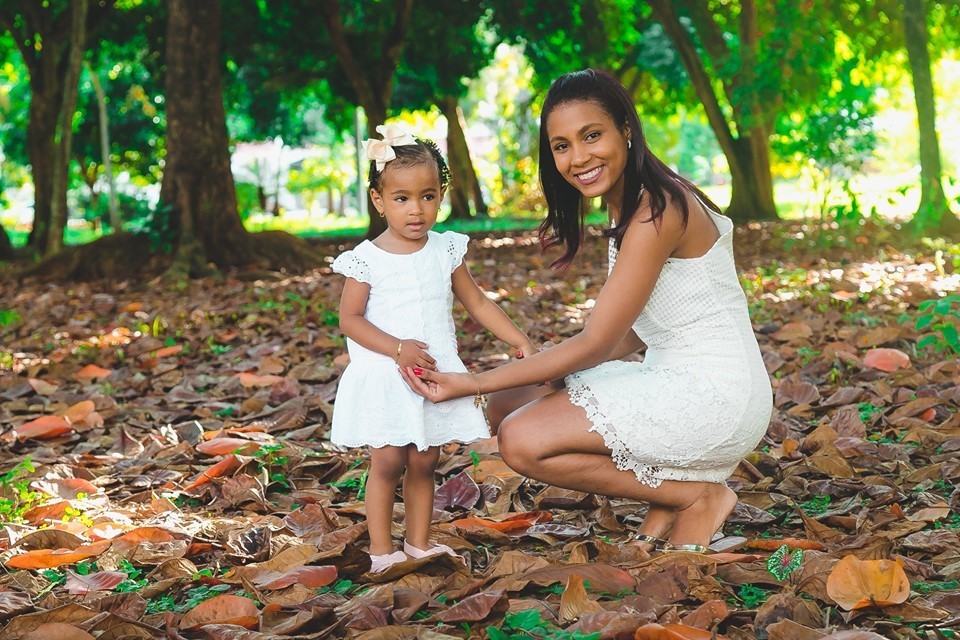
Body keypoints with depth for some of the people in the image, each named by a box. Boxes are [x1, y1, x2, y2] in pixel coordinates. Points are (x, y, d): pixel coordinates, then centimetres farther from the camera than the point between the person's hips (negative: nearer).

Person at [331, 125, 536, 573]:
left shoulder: (446, 251, 5)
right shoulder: (367, 259, -7)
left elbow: (478, 304, 12)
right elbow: (349, 319, -8)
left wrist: (519, 340, 4)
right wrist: (397, 348, -19)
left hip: (435, 376, 3)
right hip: (384, 379, -3)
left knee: (423, 464, 9)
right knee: (388, 462, -6)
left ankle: (419, 543, 20)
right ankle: (381, 549, 5)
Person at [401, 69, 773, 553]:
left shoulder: (656, 212, -20)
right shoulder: (630, 205, 10)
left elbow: (595, 344, -18)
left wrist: (473, 383, -16)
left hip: (716, 399, -10)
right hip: (674, 385, 10)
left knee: (522, 441, -17)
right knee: (508, 406, 6)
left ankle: (698, 497, -4)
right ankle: (668, 496, 5)